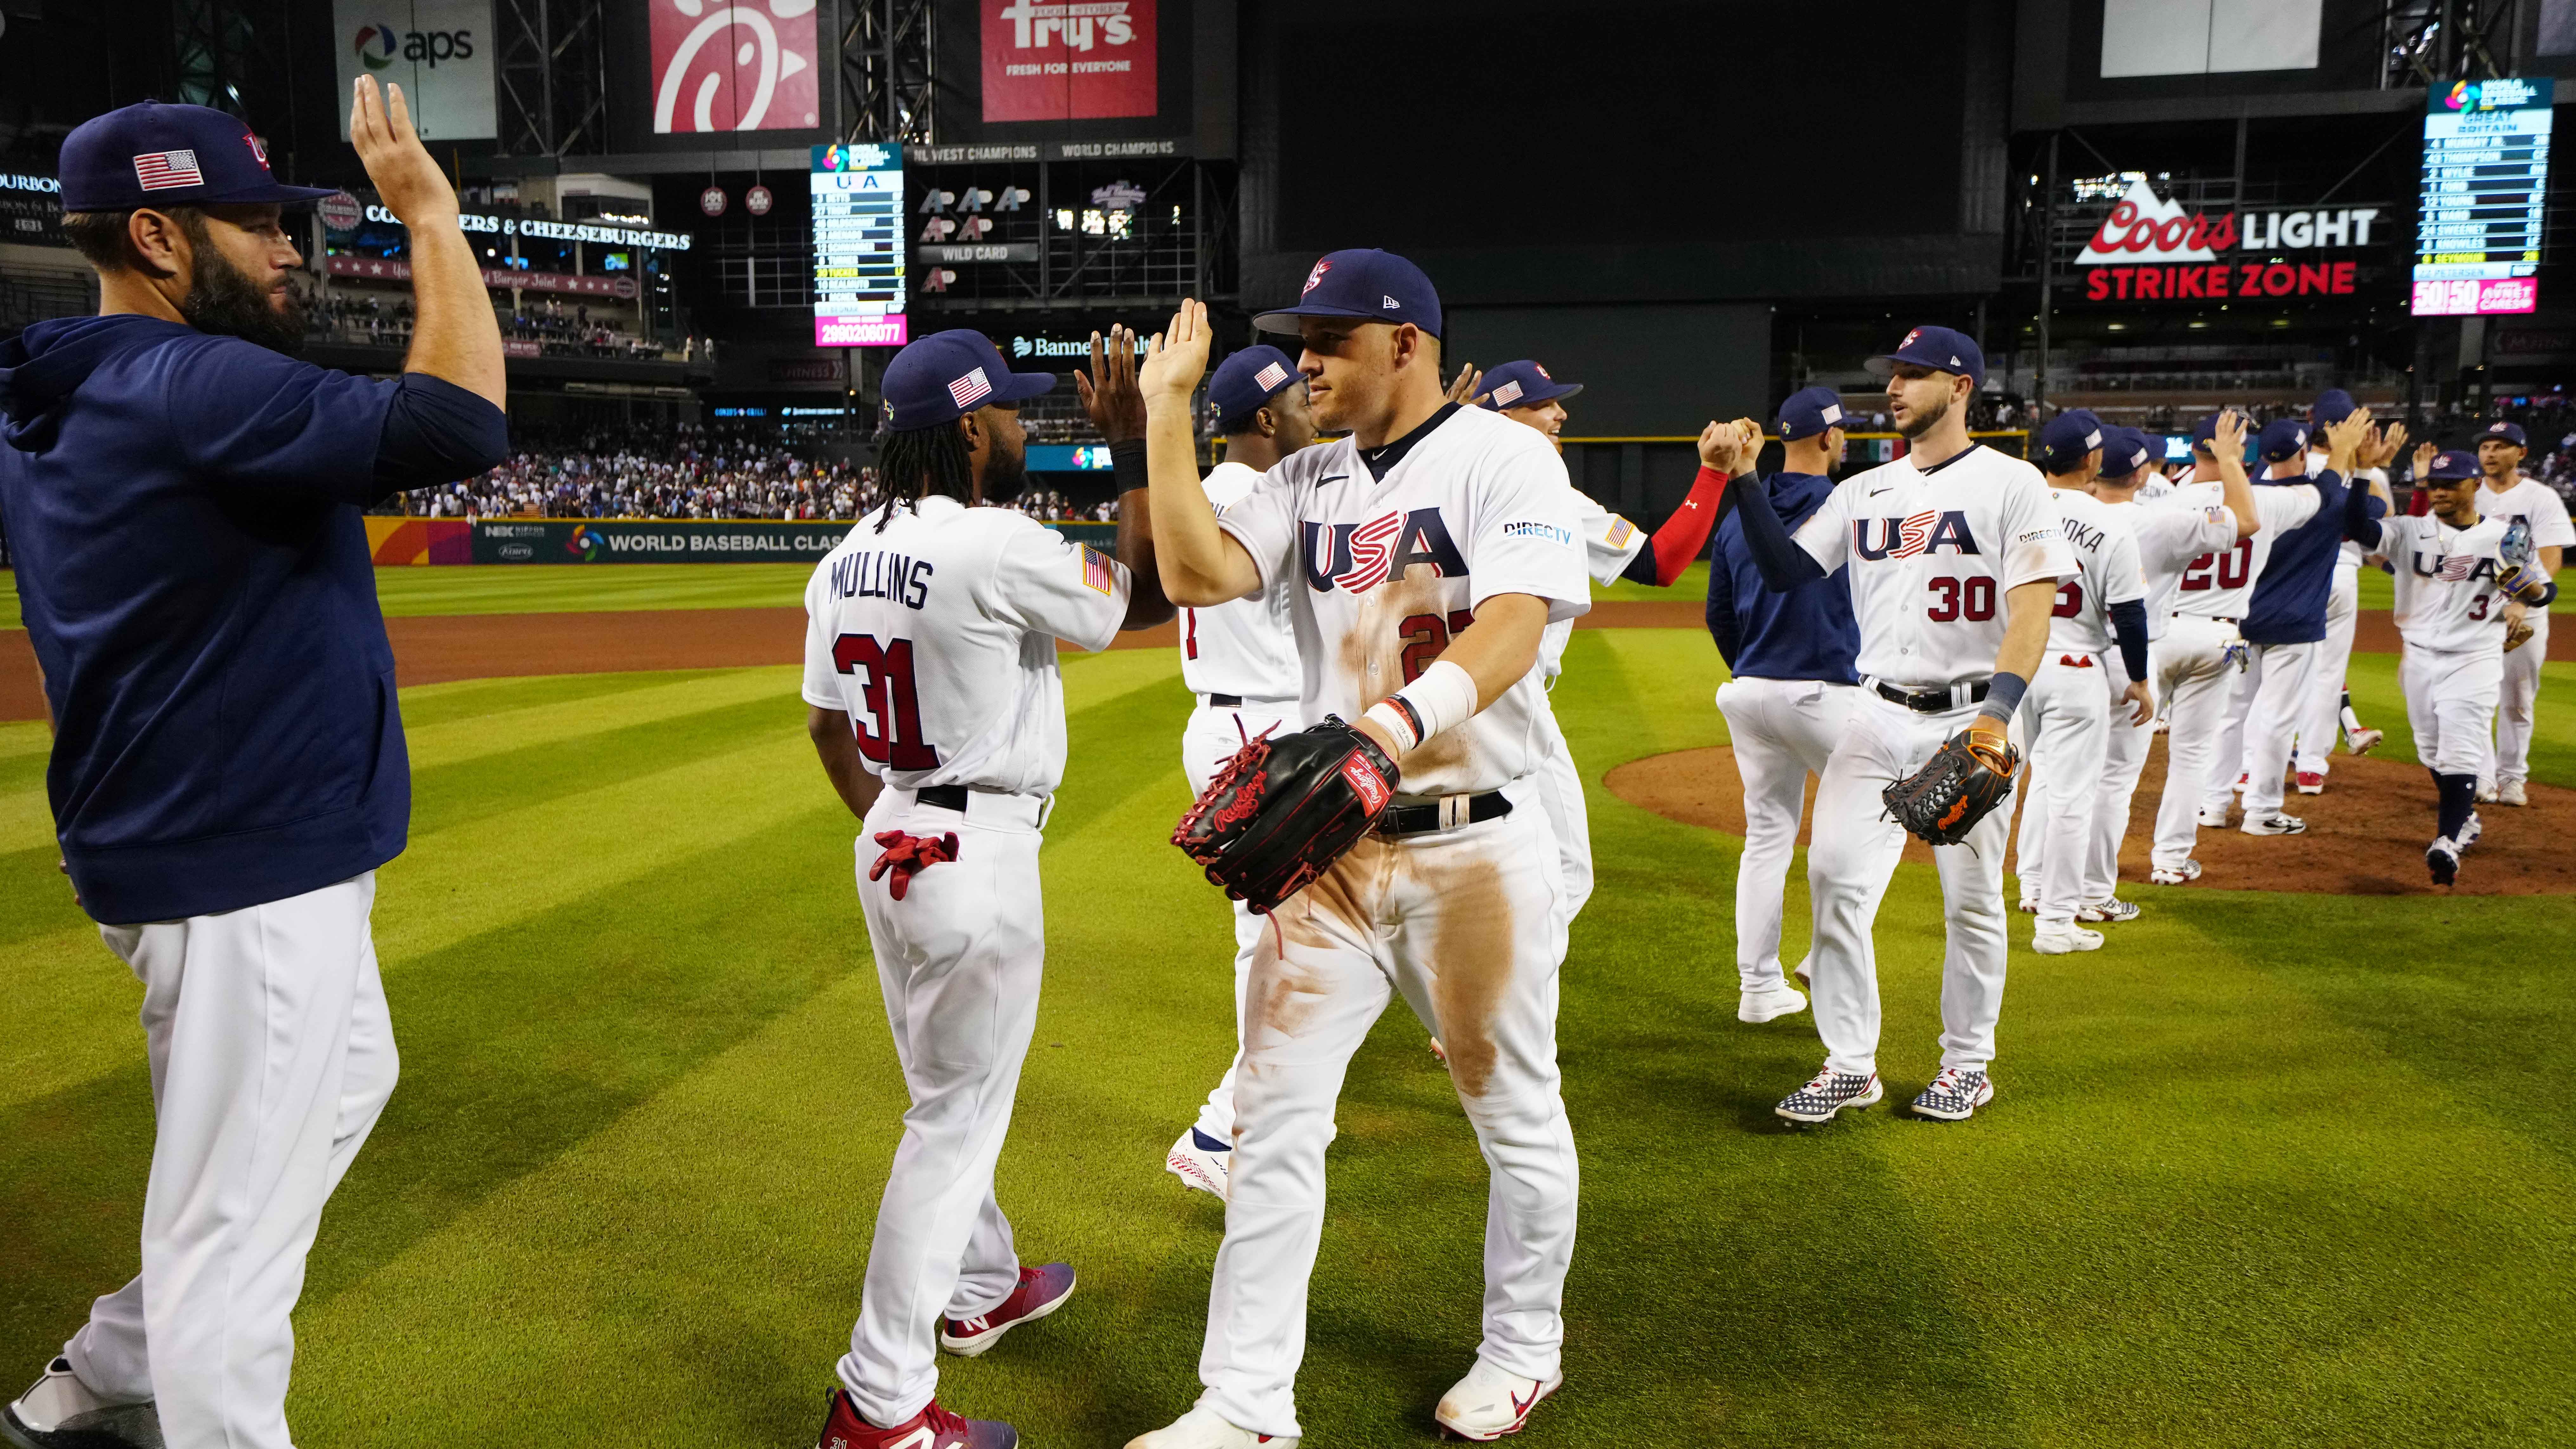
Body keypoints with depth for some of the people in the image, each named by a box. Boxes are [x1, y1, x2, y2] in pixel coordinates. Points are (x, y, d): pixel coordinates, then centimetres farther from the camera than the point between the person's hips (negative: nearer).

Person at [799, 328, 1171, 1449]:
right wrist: (1138, 458, -2)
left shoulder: (846, 561, 6)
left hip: (890, 847, 9)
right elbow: (1149, 597, -8)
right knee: (955, 1121, 1)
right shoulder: (999, 547, -20)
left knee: (947, 1098, 24)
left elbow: (826, 725, 13)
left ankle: (982, 1291, 44)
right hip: (979, 858, -9)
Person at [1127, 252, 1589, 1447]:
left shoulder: (1503, 457, -9)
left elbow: (1513, 627, -24)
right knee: (1274, 1115, 4)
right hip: (1332, 849, 5)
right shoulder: (1310, 478, 10)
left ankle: (1524, 1352, 36)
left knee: (1517, 1118, 12)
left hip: (1475, 846, -5)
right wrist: (1168, 412, -1)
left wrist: (1399, 724, -42)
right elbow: (1199, 576, -3)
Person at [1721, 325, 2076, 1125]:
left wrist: (1998, 710, -23)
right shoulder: (1863, 491, 13)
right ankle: (1849, 1064, 7)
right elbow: (1786, 570, 9)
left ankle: (1967, 1064, 23)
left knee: (1972, 899, 6)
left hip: (1969, 719, -4)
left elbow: (2035, 606, -11)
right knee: (1834, 876, -4)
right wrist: (1745, 487, -4)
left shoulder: (2010, 483, -2)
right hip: (1879, 718, 4)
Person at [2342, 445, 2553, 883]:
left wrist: (2526, 586, -16)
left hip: (2474, 660, -3)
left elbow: (2547, 592, 7)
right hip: (2420, 658, 3)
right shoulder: (2411, 531, -1)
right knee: (2432, 752, 15)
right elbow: (2356, 527, -18)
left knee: (2460, 752, -13)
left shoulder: (2505, 537, 0)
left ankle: (2448, 843, -17)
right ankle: (2464, 819, 37)